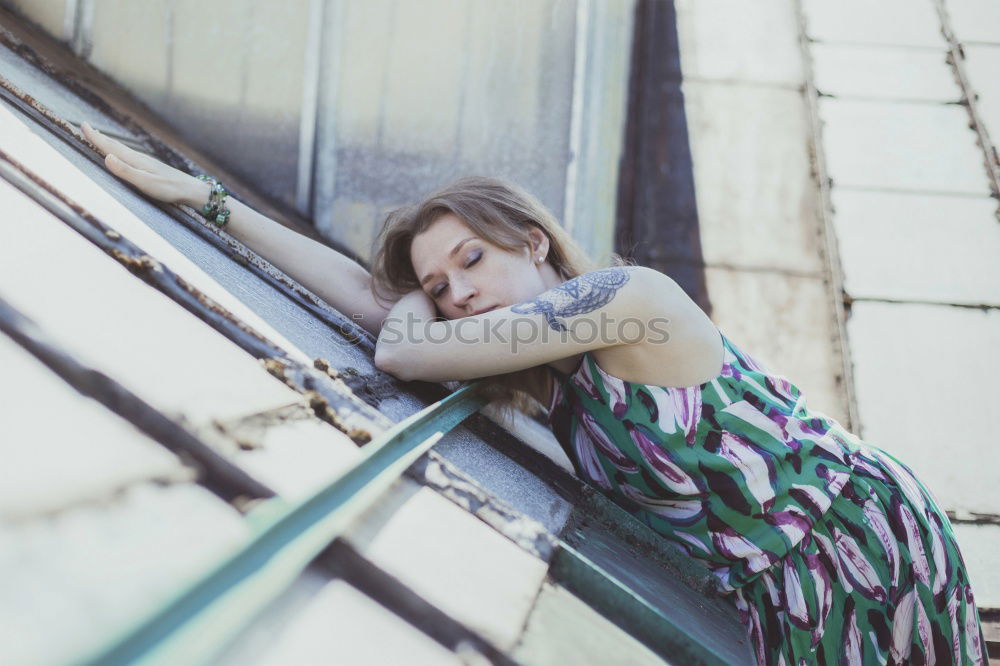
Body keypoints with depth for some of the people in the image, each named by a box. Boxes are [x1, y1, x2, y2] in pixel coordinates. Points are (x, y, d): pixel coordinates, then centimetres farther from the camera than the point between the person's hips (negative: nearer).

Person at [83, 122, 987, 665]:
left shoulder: (624, 296, -18)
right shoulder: (557, 373, 6)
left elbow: (402, 353, -20)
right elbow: (368, 295, 7)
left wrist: (412, 315, 3)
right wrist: (199, 194, 8)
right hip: (781, 588, 8)